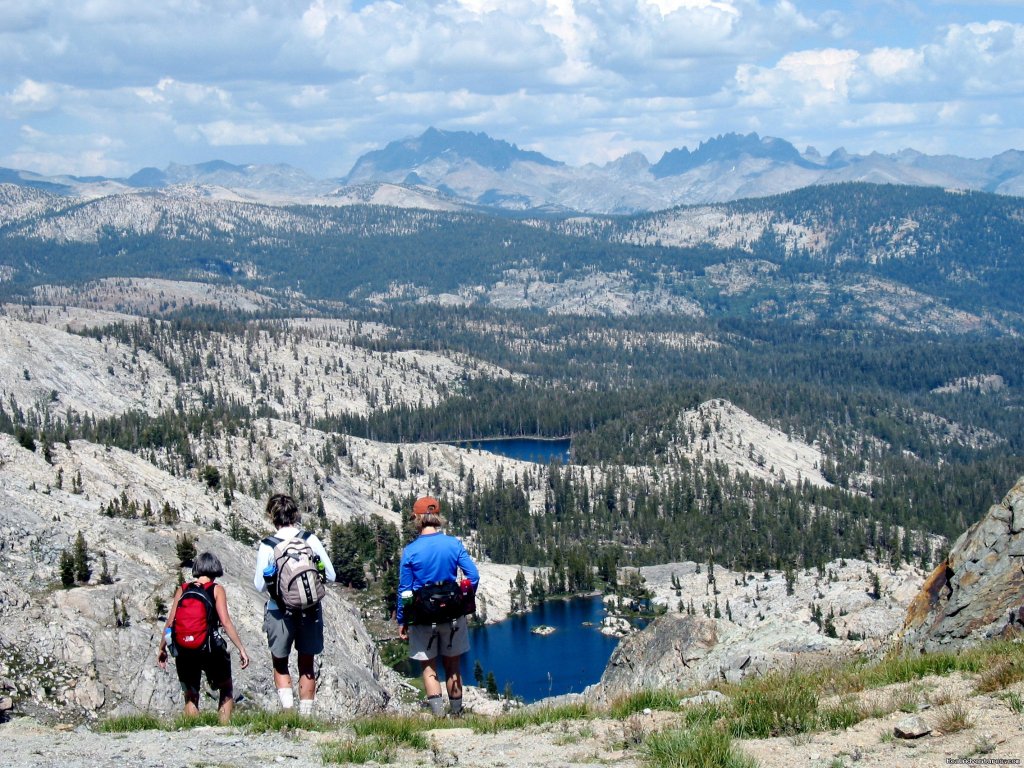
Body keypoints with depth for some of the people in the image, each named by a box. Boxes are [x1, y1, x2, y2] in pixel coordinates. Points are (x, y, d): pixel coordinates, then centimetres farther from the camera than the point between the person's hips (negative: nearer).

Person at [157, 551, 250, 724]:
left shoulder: (182, 589, 8)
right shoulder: (216, 589, 0)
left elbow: (170, 622, 5)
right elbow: (225, 622, -9)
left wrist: (162, 648, 15)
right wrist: (241, 649, -6)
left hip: (184, 651, 2)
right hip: (212, 649, -2)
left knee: (190, 696, 15)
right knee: (226, 690, 18)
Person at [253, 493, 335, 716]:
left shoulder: (267, 546, -9)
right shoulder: (311, 540, -5)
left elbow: (259, 586, -5)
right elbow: (330, 575, -1)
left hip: (280, 612, -1)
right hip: (311, 611, 1)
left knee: (280, 664, 16)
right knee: (307, 666, 15)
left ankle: (287, 705, -3)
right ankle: (305, 714, 16)